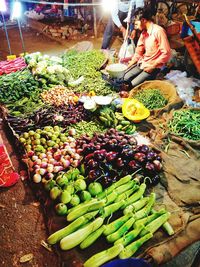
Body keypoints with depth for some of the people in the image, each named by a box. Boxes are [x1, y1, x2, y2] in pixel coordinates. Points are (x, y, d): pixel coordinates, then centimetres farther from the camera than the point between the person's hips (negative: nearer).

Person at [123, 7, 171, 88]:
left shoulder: (158, 31, -17)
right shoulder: (144, 32, 8)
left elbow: (166, 54, -19)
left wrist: (152, 66, -18)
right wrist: (128, 66, 6)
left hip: (154, 66, -7)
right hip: (142, 63, 7)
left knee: (134, 85, -19)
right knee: (124, 78, -8)